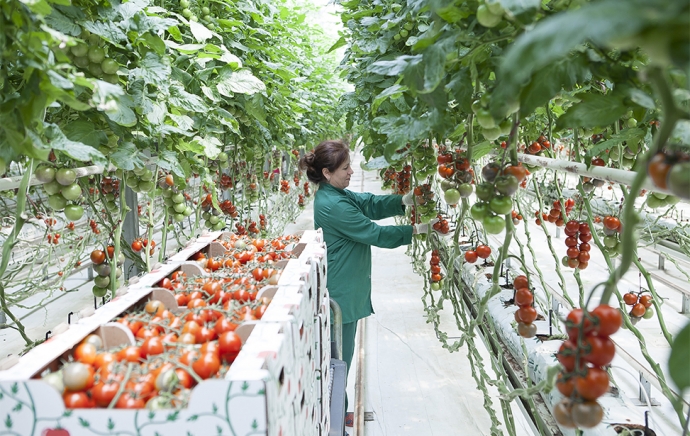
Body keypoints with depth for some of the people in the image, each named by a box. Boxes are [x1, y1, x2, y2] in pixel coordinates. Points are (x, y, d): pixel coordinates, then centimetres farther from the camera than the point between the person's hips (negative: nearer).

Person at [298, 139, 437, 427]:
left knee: (342, 354, 20)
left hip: (346, 288, 10)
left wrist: (404, 201, -10)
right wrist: (416, 230, -13)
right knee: (340, 359, 2)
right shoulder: (333, 205, -24)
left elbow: (370, 204, 4)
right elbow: (374, 233, -20)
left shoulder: (338, 194, 8)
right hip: (341, 292, -10)